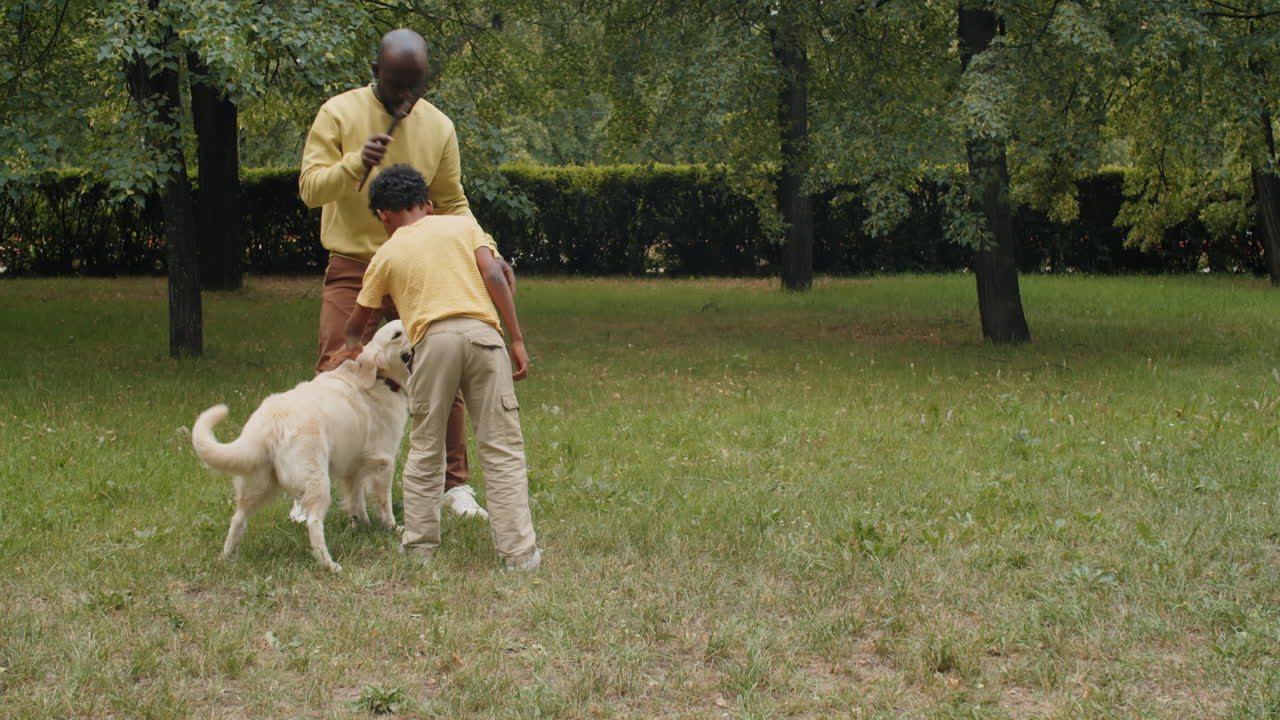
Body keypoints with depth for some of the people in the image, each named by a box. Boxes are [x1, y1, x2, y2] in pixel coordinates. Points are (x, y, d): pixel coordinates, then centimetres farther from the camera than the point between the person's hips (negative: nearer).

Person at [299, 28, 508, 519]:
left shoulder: (438, 127, 1)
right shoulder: (338, 114, -6)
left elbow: (452, 205, 7)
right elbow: (310, 189, -11)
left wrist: (487, 250, -8)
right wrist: (354, 164, -30)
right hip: (352, 271, -2)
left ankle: (455, 484, 10)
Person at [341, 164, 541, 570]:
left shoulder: (386, 255, 20)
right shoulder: (462, 225, 19)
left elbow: (356, 324, 31)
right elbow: (492, 275, 4)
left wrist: (352, 344, 54)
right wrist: (516, 339, 5)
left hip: (432, 339, 0)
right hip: (482, 331, 0)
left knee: (425, 449, 14)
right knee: (501, 448, 2)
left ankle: (419, 544, 17)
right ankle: (518, 551, -1)